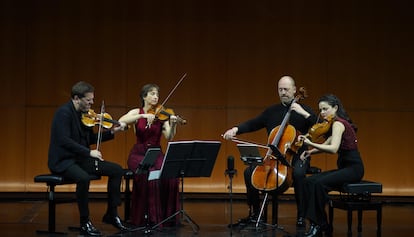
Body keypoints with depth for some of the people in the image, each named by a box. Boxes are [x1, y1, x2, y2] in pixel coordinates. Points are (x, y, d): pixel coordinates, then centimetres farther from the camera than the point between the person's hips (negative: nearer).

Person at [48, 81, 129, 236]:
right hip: (63, 161, -9)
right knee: (83, 178, -38)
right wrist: (89, 152, -26)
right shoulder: (64, 112, -17)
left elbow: (90, 139, 16)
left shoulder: (84, 114, 9)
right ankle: (85, 223, -21)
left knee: (117, 170, 2)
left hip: (80, 159, 9)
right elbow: (64, 140, -27)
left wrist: (112, 132, 4)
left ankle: (111, 214, 11)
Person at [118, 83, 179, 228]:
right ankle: (148, 216, -22)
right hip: (139, 154, -2)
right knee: (149, 176, -33)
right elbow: (121, 121, -18)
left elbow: (169, 137, -9)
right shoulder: (136, 113, 2)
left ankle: (166, 215, -15)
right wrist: (143, 116, -26)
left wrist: (173, 125, -29)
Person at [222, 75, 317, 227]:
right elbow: (253, 124, 16)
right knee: (249, 171, -14)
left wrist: (304, 114, -21)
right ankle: (254, 213, 2)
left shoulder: (303, 110, 2)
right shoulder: (271, 111, 14)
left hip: (297, 156, -4)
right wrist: (236, 129, -2)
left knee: (298, 173, -36)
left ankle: (301, 215, -23)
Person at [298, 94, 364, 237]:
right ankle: (317, 223, -5)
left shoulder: (338, 123, -14)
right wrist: (310, 152, 1)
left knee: (319, 183, -28)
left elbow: (333, 148, -29)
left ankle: (319, 224, -18)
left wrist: (311, 144, -34)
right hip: (344, 167, 10)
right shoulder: (339, 123, 15)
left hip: (353, 168, -10)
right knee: (309, 182, -6)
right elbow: (327, 144, 18)